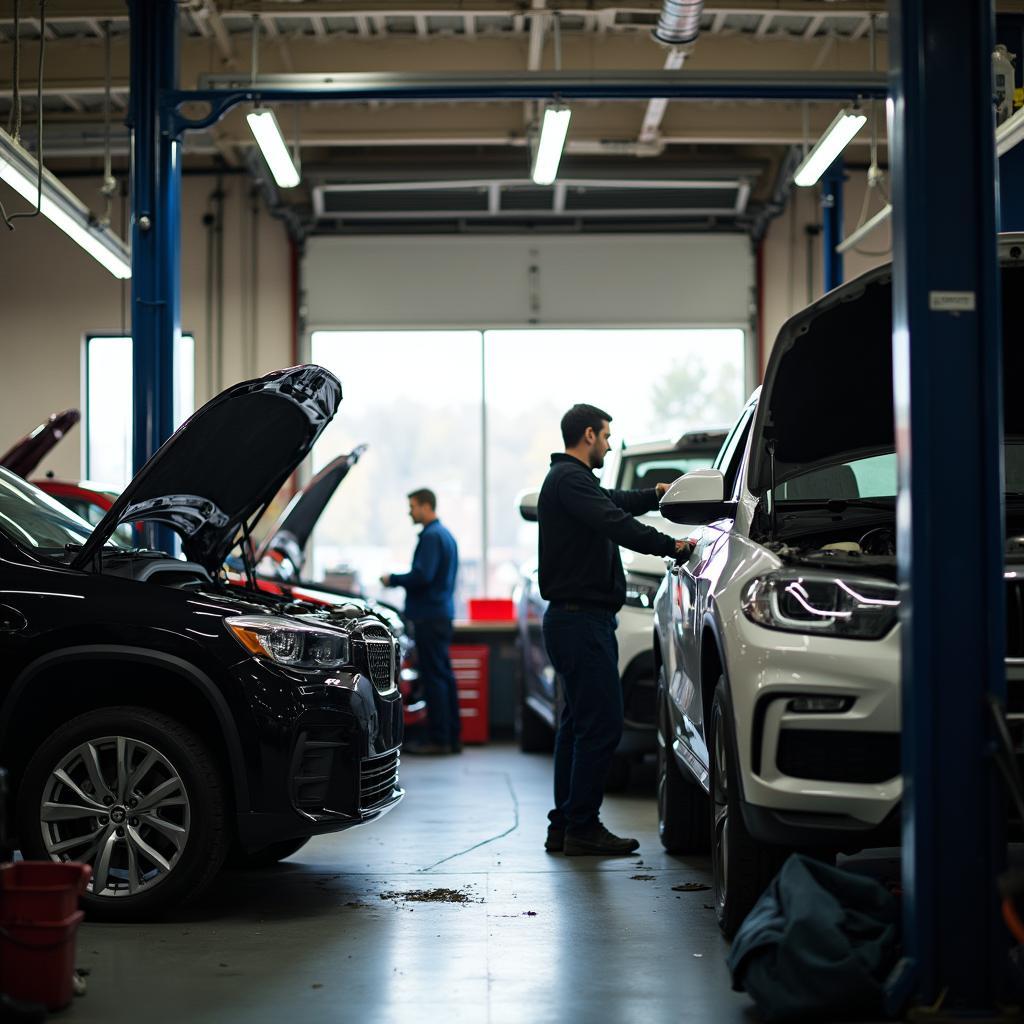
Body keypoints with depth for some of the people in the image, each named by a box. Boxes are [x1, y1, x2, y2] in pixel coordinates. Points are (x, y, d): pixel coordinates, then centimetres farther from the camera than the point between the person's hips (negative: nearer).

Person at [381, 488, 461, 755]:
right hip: (442, 613, 10)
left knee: (434, 677, -8)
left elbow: (422, 576, -22)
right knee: (443, 675, 12)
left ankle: (439, 740, -7)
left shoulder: (431, 536, -14)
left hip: (430, 616, -10)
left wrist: (393, 579, -8)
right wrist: (398, 580, 22)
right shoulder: (445, 534, 18)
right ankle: (452, 737, 15)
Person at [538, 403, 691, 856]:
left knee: (579, 724, 13)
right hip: (581, 618, -11)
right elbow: (615, 522, -24)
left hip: (578, 619, 11)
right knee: (601, 724, -11)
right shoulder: (569, 479, -12)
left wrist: (655, 493, 27)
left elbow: (614, 502, 39)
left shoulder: (574, 479, 21)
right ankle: (582, 828, -9)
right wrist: (671, 545, -21)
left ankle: (564, 826, 16)